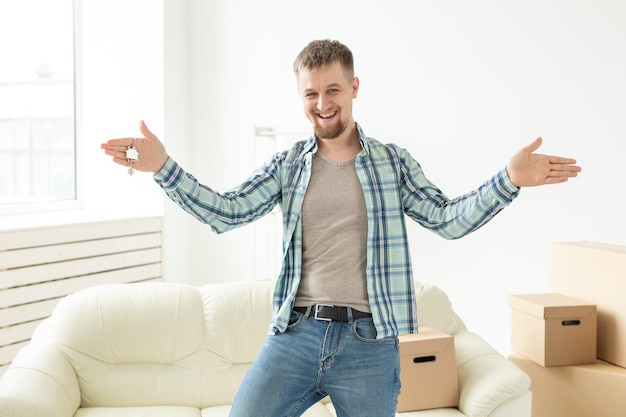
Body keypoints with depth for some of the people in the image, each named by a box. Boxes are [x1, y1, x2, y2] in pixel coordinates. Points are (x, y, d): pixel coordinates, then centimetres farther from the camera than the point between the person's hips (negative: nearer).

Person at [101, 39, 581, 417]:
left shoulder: (393, 162, 5)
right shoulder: (288, 165, 7)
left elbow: (449, 219, -3)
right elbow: (226, 212, -1)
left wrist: (509, 180, -18)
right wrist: (163, 167, -12)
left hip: (369, 343, -1)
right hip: (295, 334, 1)